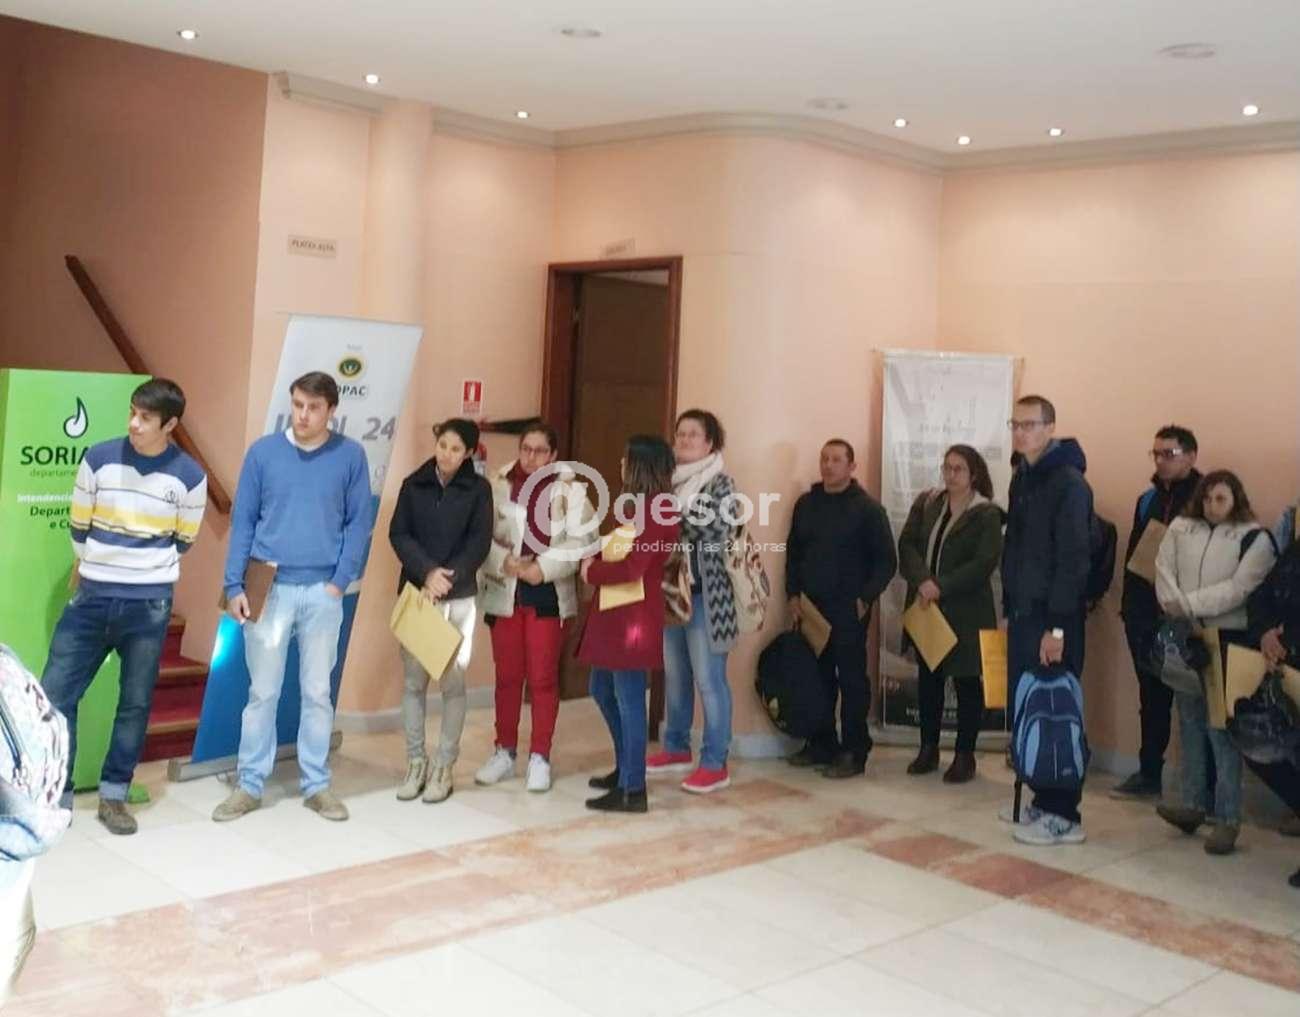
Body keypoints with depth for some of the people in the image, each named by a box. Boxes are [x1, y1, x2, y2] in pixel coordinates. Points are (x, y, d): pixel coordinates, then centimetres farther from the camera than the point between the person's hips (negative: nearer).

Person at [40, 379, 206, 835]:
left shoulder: (190, 477, -6)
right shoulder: (99, 459, -4)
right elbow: (78, 526, 9)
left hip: (149, 604, -1)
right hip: (92, 596, 1)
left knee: (135, 703, 6)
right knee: (55, 693, 0)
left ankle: (113, 797, 20)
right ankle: (55, 795, 14)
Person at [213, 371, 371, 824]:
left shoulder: (350, 456, -1)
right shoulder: (262, 452, 0)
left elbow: (359, 523, 1)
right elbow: (242, 521, 2)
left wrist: (340, 581, -8)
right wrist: (234, 586, -3)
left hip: (323, 592, 0)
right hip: (269, 587, 0)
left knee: (317, 692, 9)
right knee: (262, 691, 6)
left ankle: (316, 785, 20)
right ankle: (250, 786, 17)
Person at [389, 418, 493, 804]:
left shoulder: (478, 489, 1)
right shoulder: (414, 485, 5)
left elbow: (480, 542, -4)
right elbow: (398, 534, -1)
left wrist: (449, 577, -16)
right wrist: (427, 572, -16)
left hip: (460, 597, -1)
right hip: (416, 592, 2)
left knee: (453, 682, 0)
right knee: (413, 680, 3)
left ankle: (444, 766, 9)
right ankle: (415, 761, 13)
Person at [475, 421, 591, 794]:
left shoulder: (570, 489, -2)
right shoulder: (499, 485, 3)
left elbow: (579, 541, -10)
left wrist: (543, 568, -17)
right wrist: (504, 562, -16)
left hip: (549, 593, -2)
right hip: (503, 592, 2)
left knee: (543, 678, 2)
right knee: (507, 675, 11)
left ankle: (539, 756, 13)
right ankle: (504, 750, 24)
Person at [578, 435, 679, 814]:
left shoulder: (653, 509, -17)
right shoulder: (646, 505, 16)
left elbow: (630, 568, -23)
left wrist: (591, 571, -9)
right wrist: (596, 559, 3)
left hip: (634, 617, -11)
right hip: (616, 614, 11)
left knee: (628, 700, -4)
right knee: (603, 691, 19)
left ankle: (633, 790, 4)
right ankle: (625, 768, 31)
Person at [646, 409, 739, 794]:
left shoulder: (721, 483, -5)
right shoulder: (670, 480, 11)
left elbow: (717, 534, -16)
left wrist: (679, 517, -18)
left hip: (704, 595, -6)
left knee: (708, 680, -3)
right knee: (674, 675, 15)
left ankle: (715, 764, 3)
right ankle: (676, 747, 28)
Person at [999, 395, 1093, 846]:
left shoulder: (1069, 482, -13)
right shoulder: (1022, 477, 13)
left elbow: (1072, 559, -18)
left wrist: (1057, 625, -20)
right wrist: (1009, 607, 14)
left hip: (1052, 617, -8)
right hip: (1022, 613, 8)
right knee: (1024, 708, 11)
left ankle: (1064, 816, 5)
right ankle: (1042, 800, 23)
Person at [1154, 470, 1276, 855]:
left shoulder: (1254, 538, -1)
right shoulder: (1180, 528, 12)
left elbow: (1238, 589, -11)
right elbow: (1163, 571, 5)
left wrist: (1189, 604, -16)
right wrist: (1176, 609, -11)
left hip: (1227, 640, -4)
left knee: (1221, 728, -6)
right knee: (1190, 723, 9)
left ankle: (1228, 817, 0)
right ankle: (1193, 805, 17)